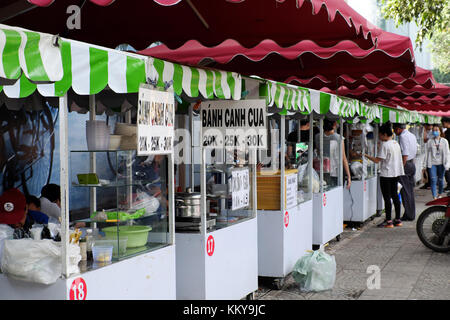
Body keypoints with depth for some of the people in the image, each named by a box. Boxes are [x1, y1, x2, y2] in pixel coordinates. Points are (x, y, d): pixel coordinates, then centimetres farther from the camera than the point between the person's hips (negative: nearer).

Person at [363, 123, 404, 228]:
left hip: (386, 174, -9)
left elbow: (377, 160, -18)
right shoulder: (396, 143, 10)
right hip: (396, 173, 9)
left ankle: (388, 221, -2)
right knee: (395, 196, 13)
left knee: (387, 197, -4)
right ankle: (398, 220, 17)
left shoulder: (385, 145, -16)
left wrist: (366, 155, -9)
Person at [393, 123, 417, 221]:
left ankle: (408, 216, -1)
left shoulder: (403, 137, -16)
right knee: (410, 191, 14)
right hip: (412, 164, 9)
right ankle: (412, 214, 19)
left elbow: (405, 154, -20)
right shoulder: (412, 135, 14)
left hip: (405, 165, -9)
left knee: (405, 192, -4)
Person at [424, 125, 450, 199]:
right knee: (433, 180, -9)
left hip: (441, 163, 1)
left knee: (440, 179, 9)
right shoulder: (430, 141, 4)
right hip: (432, 163, -1)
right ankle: (434, 197, -12)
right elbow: (428, 153, 7)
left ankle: (440, 194, 29)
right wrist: (426, 164, 5)